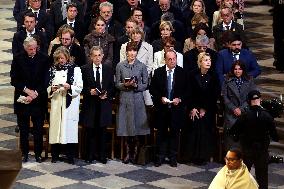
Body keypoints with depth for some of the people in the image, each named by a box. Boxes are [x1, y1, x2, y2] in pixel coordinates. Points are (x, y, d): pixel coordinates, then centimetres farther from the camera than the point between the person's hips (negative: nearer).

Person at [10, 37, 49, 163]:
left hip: (39, 99, 0)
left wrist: (35, 93, -12)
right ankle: (24, 153, 16)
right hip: (22, 99, 1)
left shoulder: (43, 59, -2)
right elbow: (14, 80, -2)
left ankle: (38, 153, 13)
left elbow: (45, 80, -3)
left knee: (38, 129, 4)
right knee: (23, 128, 7)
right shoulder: (18, 59, -1)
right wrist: (27, 90, -12)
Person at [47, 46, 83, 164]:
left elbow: (79, 87, 0)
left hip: (70, 104, -3)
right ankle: (55, 155, 9)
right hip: (56, 103, 3)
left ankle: (70, 156, 3)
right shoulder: (53, 69, 12)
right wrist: (51, 89, -7)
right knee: (55, 126, 1)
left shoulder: (75, 69, 2)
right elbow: (48, 87, 14)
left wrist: (70, 87, -17)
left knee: (69, 128, -4)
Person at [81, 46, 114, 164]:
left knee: (102, 131, 5)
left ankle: (102, 155, 13)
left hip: (104, 104, 1)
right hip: (90, 105, -1)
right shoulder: (85, 69, 3)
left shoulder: (108, 70, 8)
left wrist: (107, 94, -9)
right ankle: (90, 155, 11)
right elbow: (82, 87, 2)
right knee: (90, 131, 3)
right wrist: (89, 91, -15)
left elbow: (112, 87, 9)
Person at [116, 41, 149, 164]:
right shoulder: (120, 66, 6)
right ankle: (128, 153, 10)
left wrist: (136, 85, -13)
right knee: (126, 127, 1)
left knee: (137, 127, -2)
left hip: (137, 99, -1)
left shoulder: (142, 66, 4)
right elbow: (117, 84, 7)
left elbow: (145, 84, 5)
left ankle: (135, 154, 7)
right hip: (124, 99, 1)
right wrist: (125, 85, -12)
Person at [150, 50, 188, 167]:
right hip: (162, 108, 0)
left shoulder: (182, 73, 1)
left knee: (174, 133, 6)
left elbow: (187, 90, 3)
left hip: (177, 108, 0)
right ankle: (160, 157, 14)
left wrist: (180, 99, -12)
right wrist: (160, 98, -11)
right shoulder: (158, 72, 2)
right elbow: (152, 89, 3)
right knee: (162, 133, 6)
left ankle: (173, 158, 15)